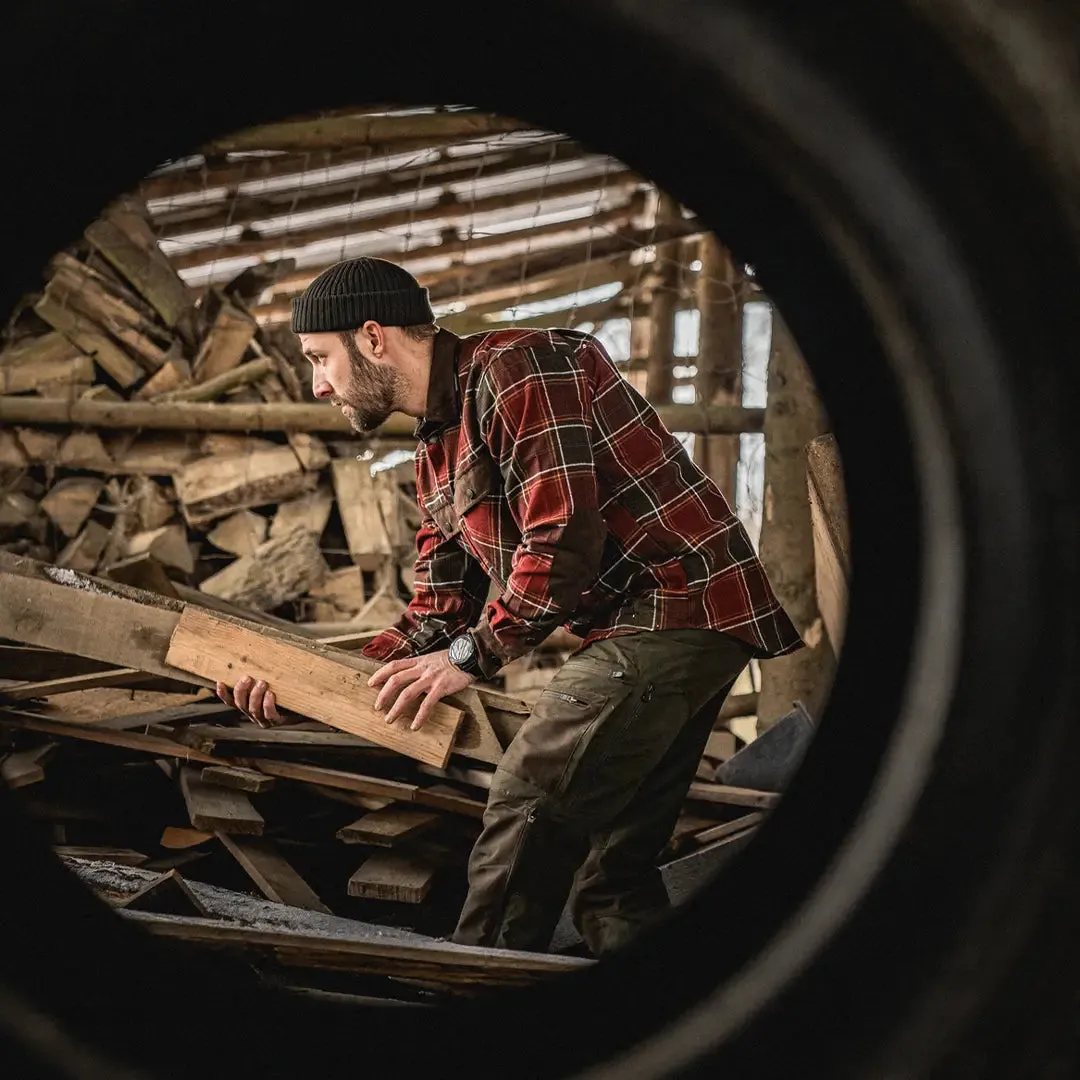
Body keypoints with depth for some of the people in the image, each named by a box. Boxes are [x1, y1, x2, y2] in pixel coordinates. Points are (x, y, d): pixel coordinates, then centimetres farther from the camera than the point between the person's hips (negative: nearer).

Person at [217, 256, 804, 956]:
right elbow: (439, 614, 14)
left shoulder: (517, 368, -13)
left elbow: (565, 537, -22)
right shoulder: (439, 449, 18)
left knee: (528, 811, -12)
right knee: (612, 871, 10)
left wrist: (475, 654, -16)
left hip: (678, 603, -10)